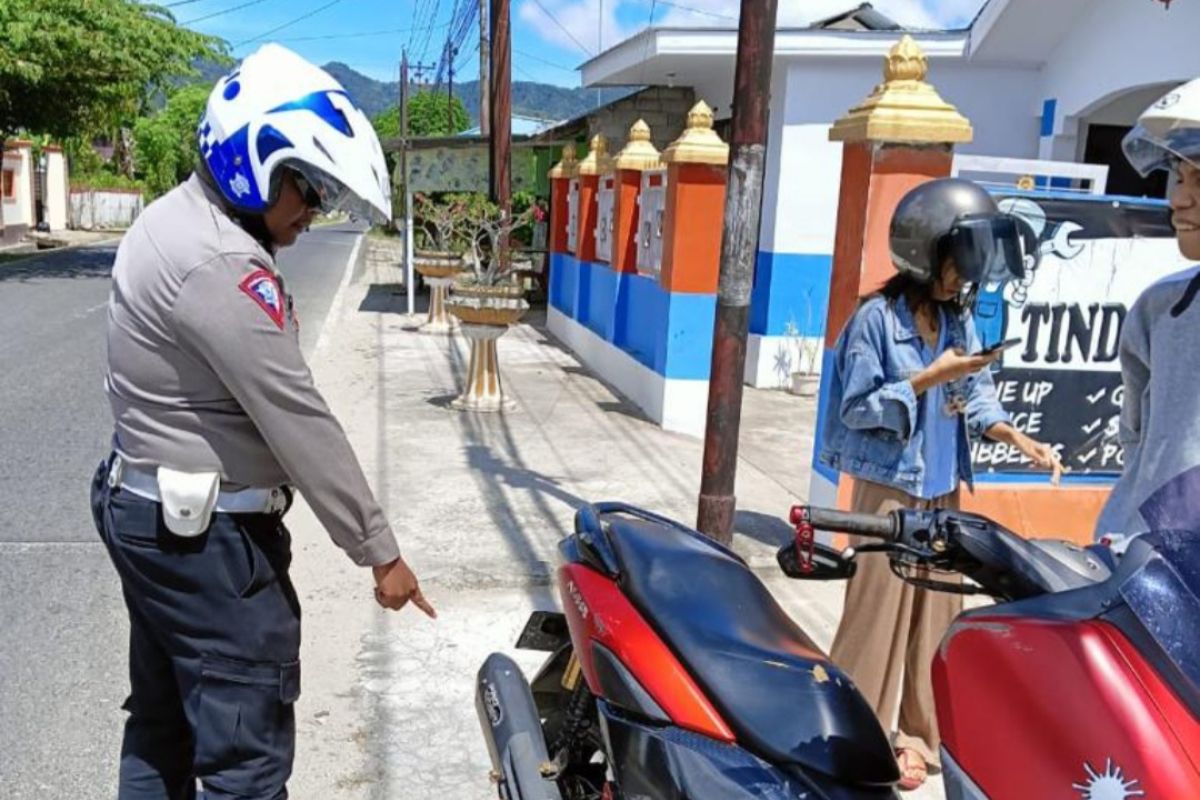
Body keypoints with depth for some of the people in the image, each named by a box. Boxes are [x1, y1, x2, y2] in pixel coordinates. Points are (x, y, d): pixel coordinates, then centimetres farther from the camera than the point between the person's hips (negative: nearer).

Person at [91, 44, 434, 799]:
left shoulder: (177, 220, 8)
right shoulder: (219, 264, -24)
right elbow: (298, 421, -23)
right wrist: (381, 551, -16)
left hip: (150, 510, 11)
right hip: (207, 533, -10)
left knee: (162, 722, 22)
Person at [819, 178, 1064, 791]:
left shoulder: (959, 320, 7)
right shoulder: (878, 317, -13)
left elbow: (977, 398, 8)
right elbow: (858, 407, -14)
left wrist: (1019, 439, -7)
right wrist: (929, 379, -20)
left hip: (944, 489, 7)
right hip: (891, 487, -6)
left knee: (939, 612, 13)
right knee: (878, 614, 0)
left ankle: (924, 730, 29)